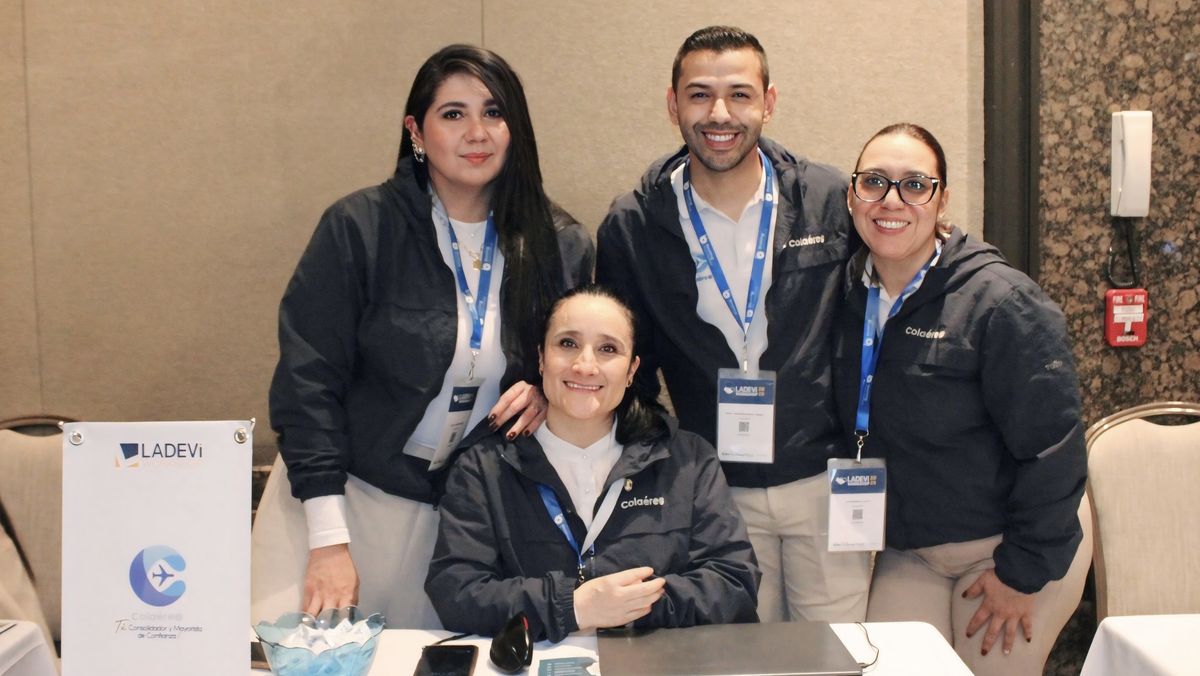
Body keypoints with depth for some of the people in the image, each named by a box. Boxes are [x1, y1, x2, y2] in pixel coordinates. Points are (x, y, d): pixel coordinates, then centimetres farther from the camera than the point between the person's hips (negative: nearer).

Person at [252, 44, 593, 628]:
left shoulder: (563, 249, -1)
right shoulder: (359, 228, -9)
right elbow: (308, 382, -10)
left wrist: (548, 392, -12)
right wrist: (329, 540, -15)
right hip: (351, 496, -2)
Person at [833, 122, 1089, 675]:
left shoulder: (1002, 302, -19)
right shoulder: (848, 294, -1)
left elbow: (1052, 448, -18)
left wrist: (1023, 574, -15)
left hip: (1006, 547, -4)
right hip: (905, 553, 5)